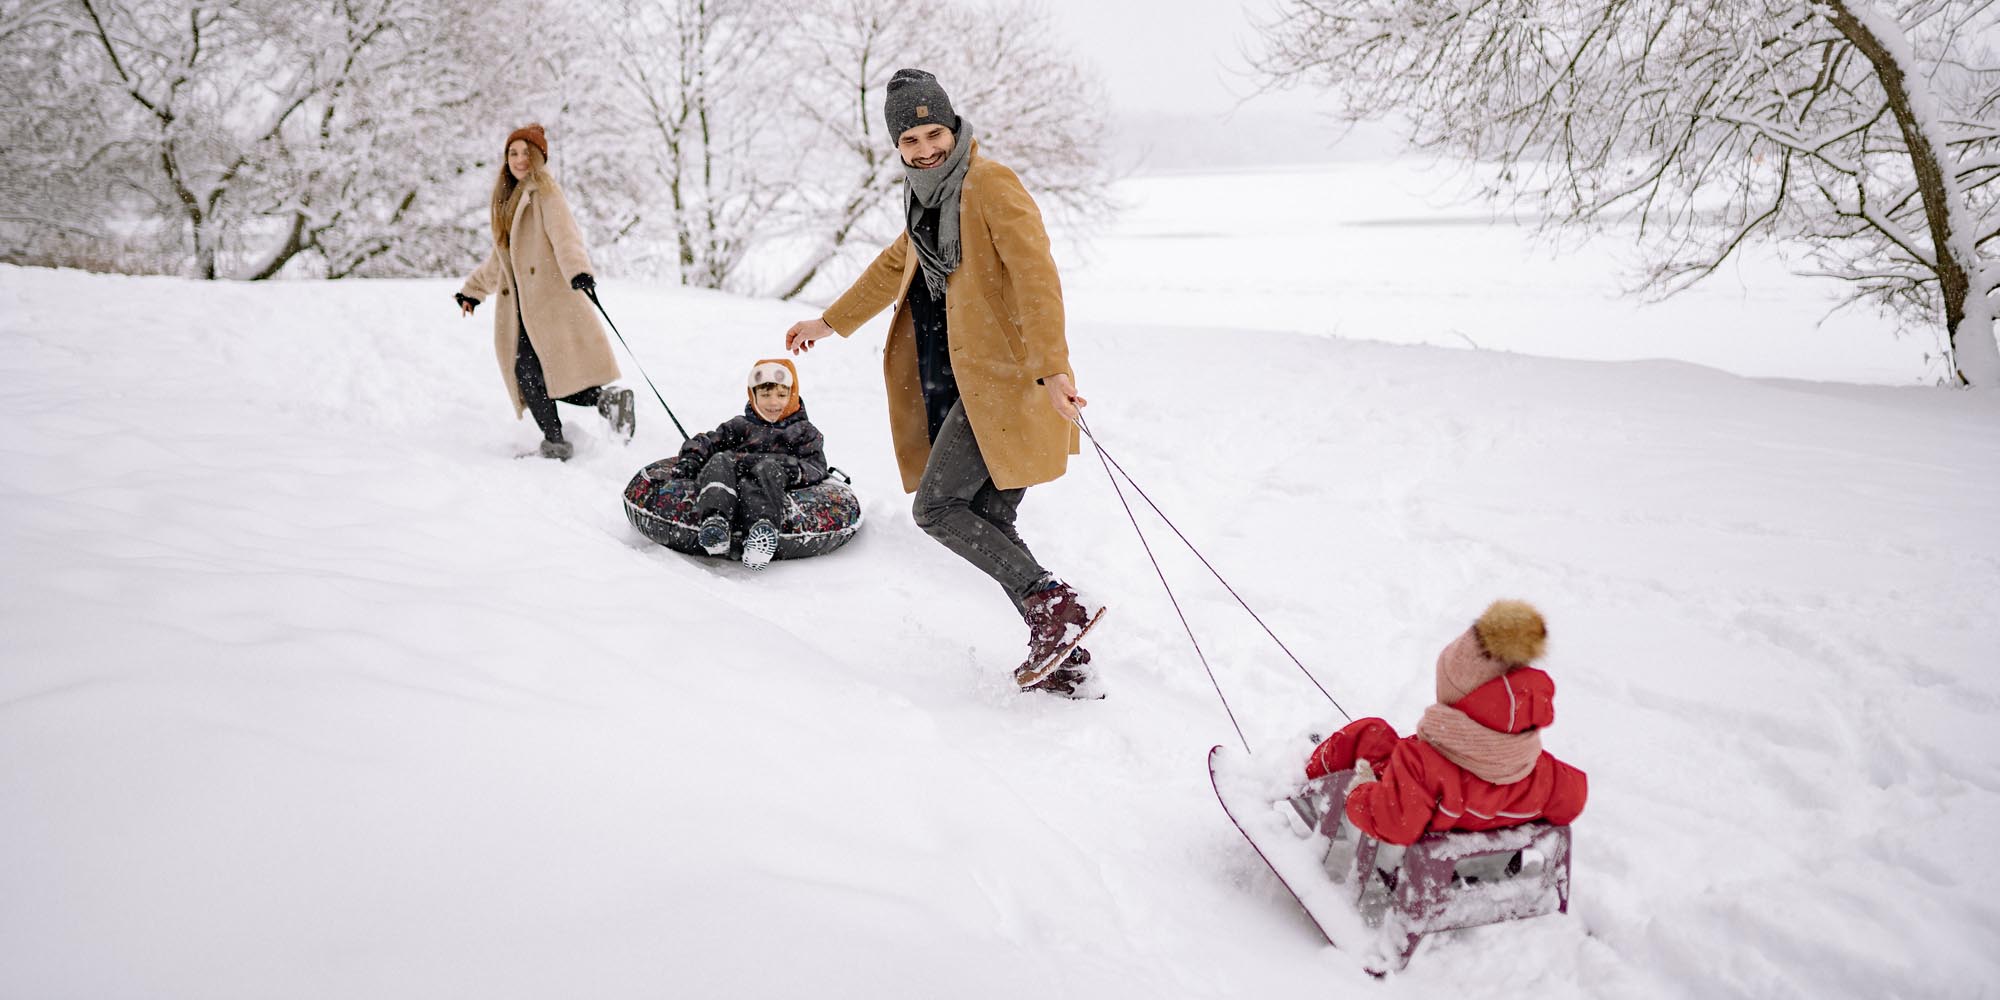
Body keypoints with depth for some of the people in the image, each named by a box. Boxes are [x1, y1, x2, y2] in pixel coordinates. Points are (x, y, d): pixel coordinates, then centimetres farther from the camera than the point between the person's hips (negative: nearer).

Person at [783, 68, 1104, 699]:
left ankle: (1054, 604, -10)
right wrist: (831, 322, 43)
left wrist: (1052, 366, -30)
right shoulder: (930, 196, 19)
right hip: (965, 381, 9)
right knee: (989, 523, 5)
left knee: (937, 507, -11)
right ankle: (1062, 661, 10)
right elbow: (897, 264, 35)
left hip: (1005, 377, -9)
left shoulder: (990, 184, -8)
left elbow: (1036, 274, -20)